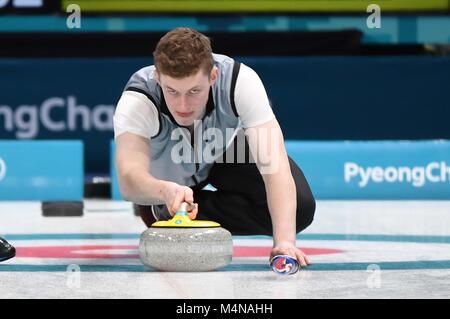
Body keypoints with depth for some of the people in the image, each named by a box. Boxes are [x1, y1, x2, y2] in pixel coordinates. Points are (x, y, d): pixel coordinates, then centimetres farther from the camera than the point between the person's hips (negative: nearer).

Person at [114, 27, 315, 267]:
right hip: (165, 178, -1)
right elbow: (129, 179, -55)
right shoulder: (136, 101, -40)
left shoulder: (240, 80, -38)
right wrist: (165, 190, -78)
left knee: (300, 207, -19)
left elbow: (273, 163, -44)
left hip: (226, 151, 1)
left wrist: (284, 240, -57)